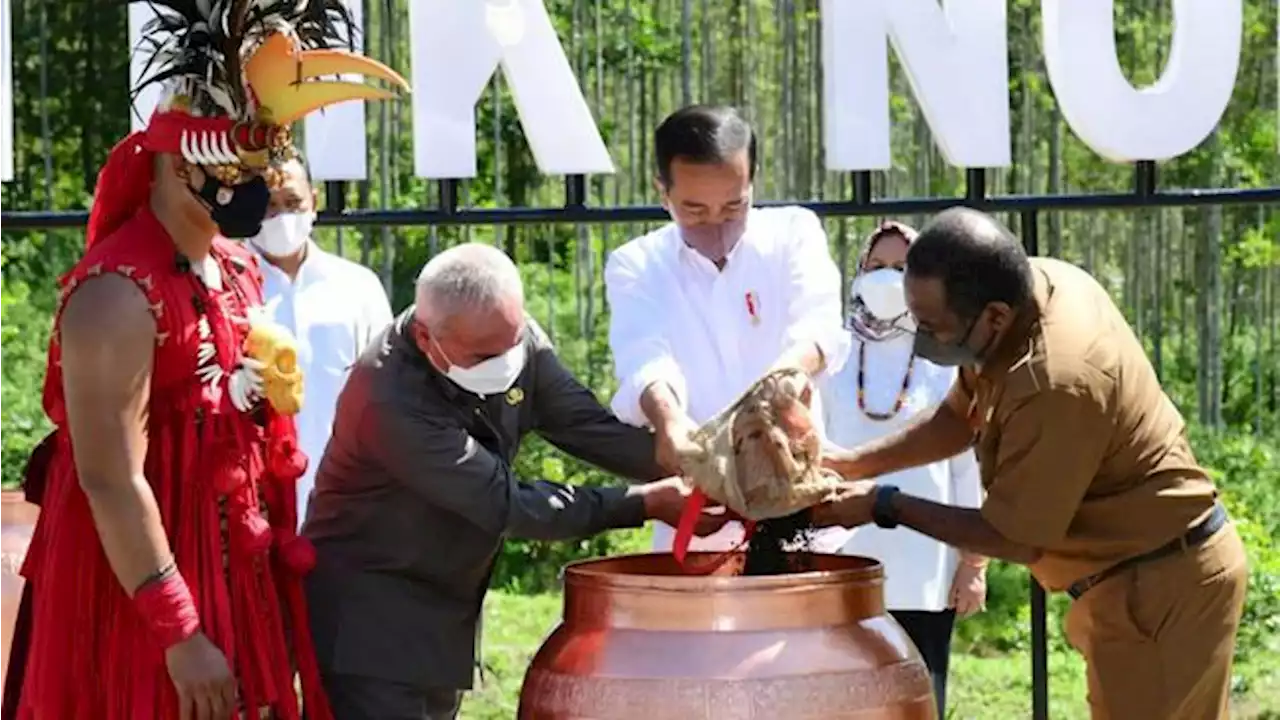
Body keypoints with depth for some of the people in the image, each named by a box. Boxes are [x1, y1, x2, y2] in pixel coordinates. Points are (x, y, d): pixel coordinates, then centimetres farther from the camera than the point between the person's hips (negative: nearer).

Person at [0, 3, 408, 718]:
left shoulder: (238, 269, 9)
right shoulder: (119, 293, -19)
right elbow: (111, 481, -23)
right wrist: (179, 632, -24)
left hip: (236, 581, 9)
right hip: (143, 594, -9)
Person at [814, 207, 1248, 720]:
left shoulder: (1054, 385, -33)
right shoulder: (1037, 280, -5)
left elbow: (1016, 538, -21)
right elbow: (959, 417, 11)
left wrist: (883, 506, -13)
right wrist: (854, 464, 0)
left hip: (1160, 586, -10)